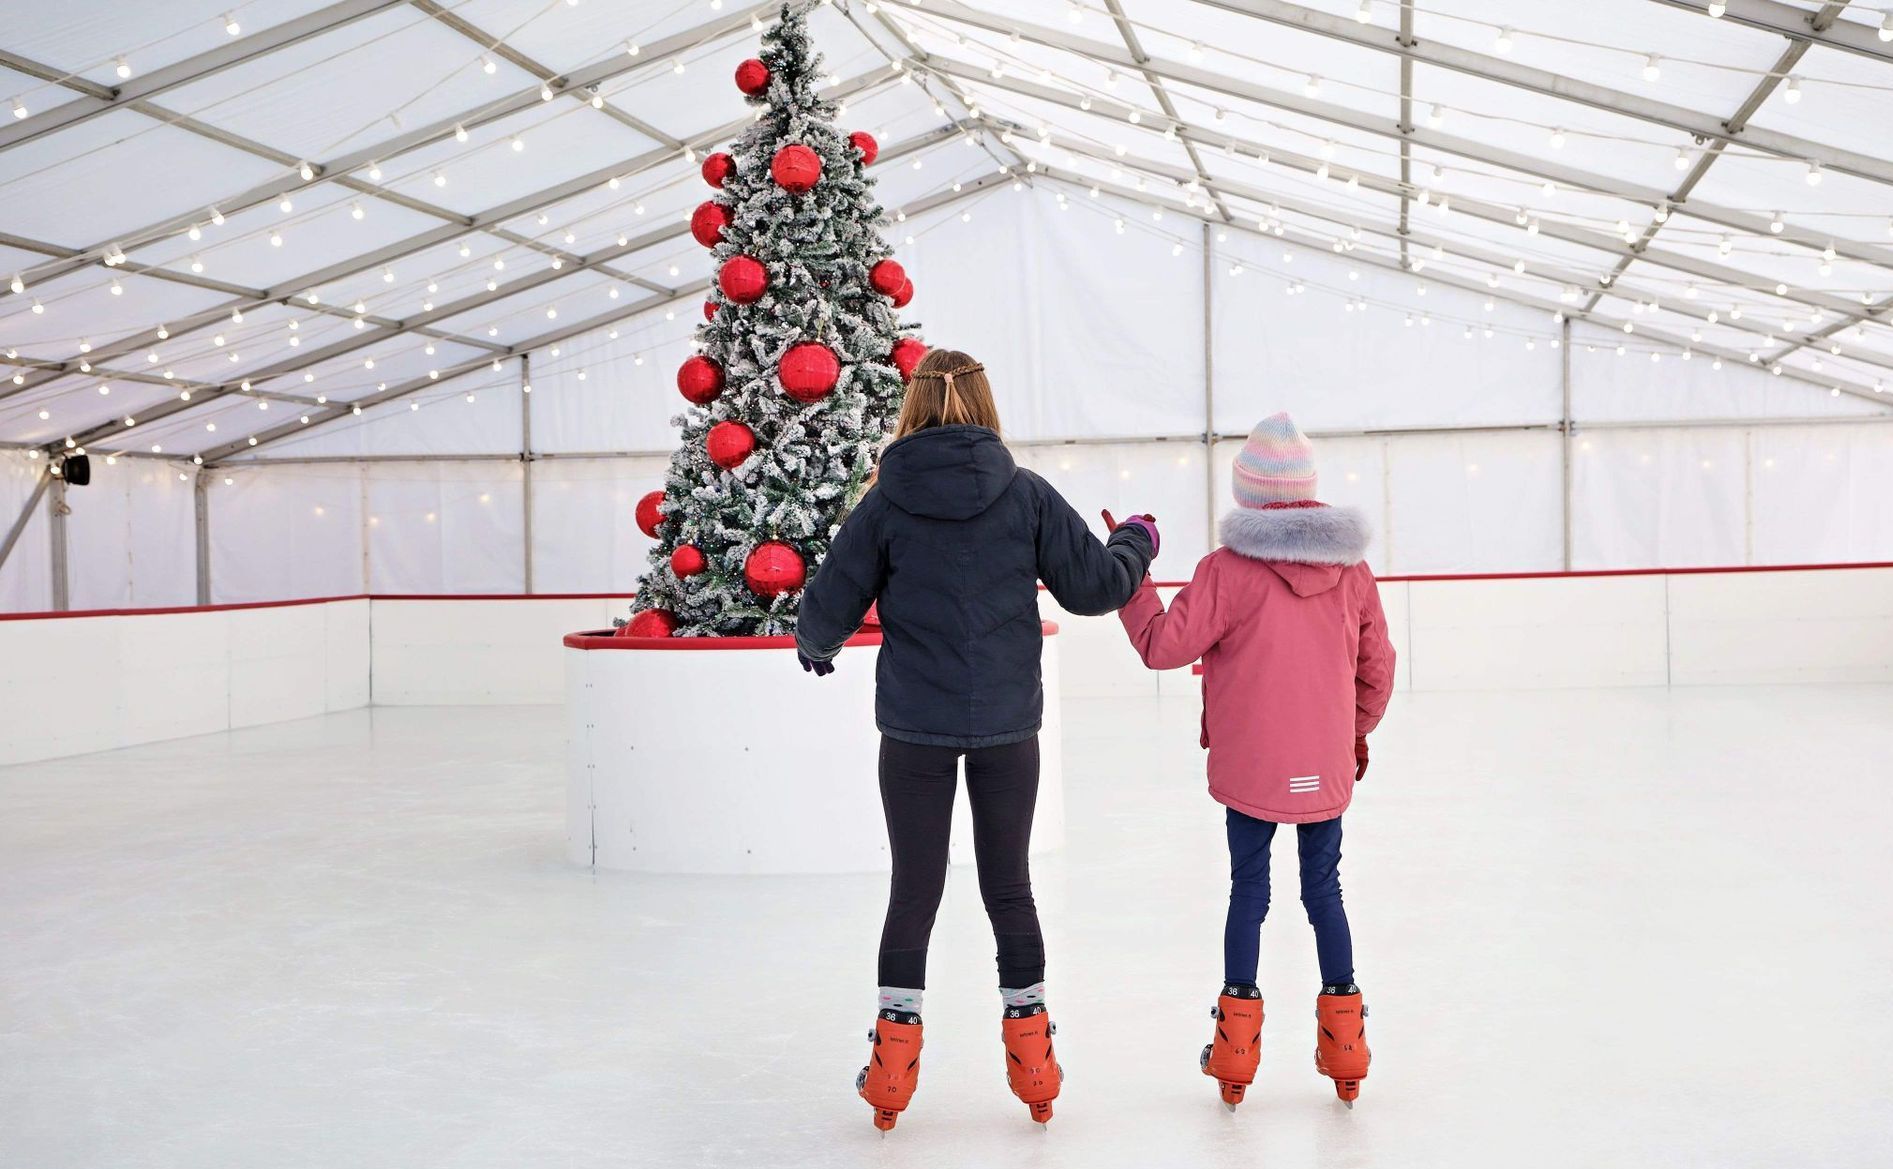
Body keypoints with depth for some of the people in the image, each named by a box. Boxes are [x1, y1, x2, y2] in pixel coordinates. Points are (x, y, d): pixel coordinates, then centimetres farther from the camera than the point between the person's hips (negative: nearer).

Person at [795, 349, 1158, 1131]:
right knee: (1009, 883, 13)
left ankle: (893, 1063, 14)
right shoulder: (1026, 494, -4)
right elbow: (1092, 586, -1)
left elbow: (829, 606, -2)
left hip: (914, 726, -1)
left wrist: (813, 647, 21)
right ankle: (1031, 1062, 22)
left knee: (913, 888, 9)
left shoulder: (887, 500, -5)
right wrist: (1137, 544, 19)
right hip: (1007, 724, 1)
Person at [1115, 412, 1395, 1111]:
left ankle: (1236, 1048, 15)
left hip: (1250, 769, -3)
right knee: (1323, 888, 13)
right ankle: (1344, 1047, 18)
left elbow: (1164, 645, -12)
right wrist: (1357, 733, 25)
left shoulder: (1228, 569, -14)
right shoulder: (1350, 569, 0)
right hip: (1326, 768, 3)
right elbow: (1377, 670, 8)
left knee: (1248, 890, 9)